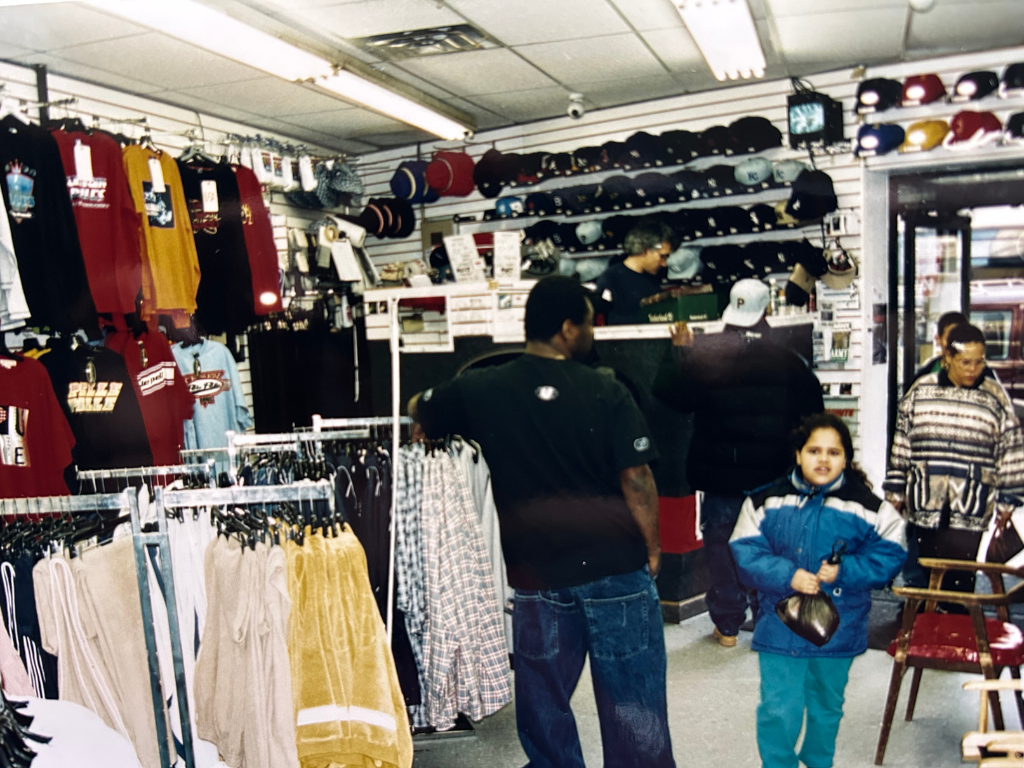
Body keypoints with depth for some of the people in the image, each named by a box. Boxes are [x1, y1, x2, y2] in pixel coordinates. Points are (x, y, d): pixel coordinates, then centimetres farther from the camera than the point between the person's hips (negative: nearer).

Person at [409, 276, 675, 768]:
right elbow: (636, 477, -11)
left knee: (543, 700, 20)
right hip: (617, 567, -1)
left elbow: (417, 409, 13)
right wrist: (652, 547, 3)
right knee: (632, 697, 13)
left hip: (537, 574, 2)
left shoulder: (482, 390, -3)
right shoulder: (605, 392, -10)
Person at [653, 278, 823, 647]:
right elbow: (812, 412, 2)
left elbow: (671, 395, -4)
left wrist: (678, 350, 5)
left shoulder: (700, 351, -11)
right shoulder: (785, 359, -7)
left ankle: (728, 624, 18)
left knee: (721, 545, 11)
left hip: (719, 472, 0)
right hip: (771, 472, 1)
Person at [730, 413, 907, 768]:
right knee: (778, 711, -1)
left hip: (838, 629, 2)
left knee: (827, 706, 22)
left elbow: (888, 555, -5)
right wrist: (789, 576, -23)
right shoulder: (767, 501, -9)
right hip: (780, 626, -1)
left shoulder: (866, 507, -8)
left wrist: (844, 571, -20)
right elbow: (746, 552, -9)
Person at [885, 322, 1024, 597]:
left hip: (971, 510, -1)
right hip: (924, 504, 2)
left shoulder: (994, 396, 2)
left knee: (961, 578, -4)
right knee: (927, 574, 9)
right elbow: (901, 442, 10)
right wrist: (895, 490, 10)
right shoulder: (921, 390, 5)